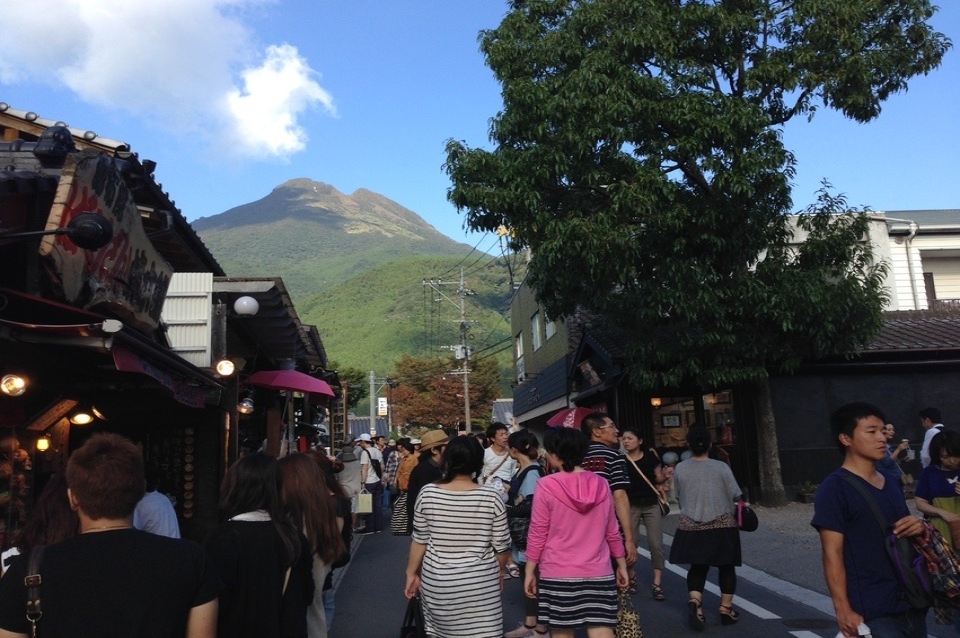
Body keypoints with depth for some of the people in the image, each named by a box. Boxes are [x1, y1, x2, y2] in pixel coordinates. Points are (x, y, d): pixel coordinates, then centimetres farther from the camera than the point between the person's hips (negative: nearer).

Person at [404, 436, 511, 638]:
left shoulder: (427, 493, -7)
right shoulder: (491, 499, -11)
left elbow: (419, 540, 0)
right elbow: (502, 547, -4)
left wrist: (411, 573, 14)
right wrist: (498, 572, 15)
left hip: (436, 580, 2)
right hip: (479, 582, -2)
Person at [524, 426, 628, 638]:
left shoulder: (546, 485, -9)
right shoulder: (601, 484, 3)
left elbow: (537, 534, -5)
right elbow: (612, 532, 11)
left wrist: (530, 571, 4)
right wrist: (621, 565, 22)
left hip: (558, 575, -3)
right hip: (598, 574, 3)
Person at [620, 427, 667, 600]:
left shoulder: (650, 456, -4)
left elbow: (659, 479, 5)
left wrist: (665, 476, -10)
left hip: (651, 505, 0)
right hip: (631, 506, 0)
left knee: (656, 544, -2)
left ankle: (657, 584, 4)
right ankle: (631, 578, 28)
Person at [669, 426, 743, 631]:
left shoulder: (680, 469, -7)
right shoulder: (721, 467, -12)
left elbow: (679, 499, 2)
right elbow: (735, 496, -4)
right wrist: (732, 511, 16)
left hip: (692, 527, 2)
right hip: (722, 526, -1)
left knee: (697, 567, 13)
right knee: (726, 567, 16)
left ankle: (695, 601, -9)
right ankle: (726, 608, 22)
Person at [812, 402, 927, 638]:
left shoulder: (892, 486, 12)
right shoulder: (834, 489, -11)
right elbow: (832, 554, -14)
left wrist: (919, 529, -1)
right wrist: (843, 609, -19)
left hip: (912, 606, 7)